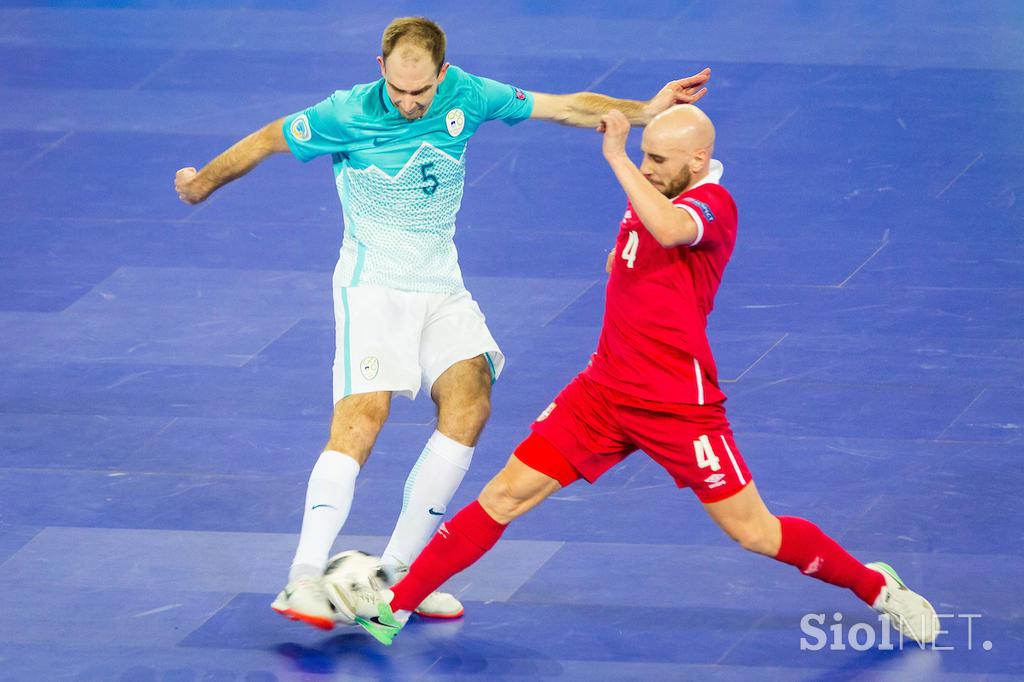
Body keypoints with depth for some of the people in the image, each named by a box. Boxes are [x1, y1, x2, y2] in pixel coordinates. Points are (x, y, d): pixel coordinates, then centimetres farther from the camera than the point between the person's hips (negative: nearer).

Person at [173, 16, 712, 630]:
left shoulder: (466, 96, -3)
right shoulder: (346, 114, -12)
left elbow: (568, 107, 6)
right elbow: (268, 140, 5)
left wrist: (643, 112, -1)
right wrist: (204, 183, 17)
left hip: (442, 288, 4)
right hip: (372, 286, -4)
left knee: (469, 402, -18)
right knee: (363, 418, -23)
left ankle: (398, 569, -11)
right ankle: (304, 580, -27)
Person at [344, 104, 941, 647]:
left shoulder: (712, 204, -17)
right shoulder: (650, 195, 7)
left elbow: (670, 228, -44)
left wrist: (616, 156, -39)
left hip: (679, 406, -6)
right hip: (605, 390, 6)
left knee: (756, 534, 1)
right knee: (506, 495, -2)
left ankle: (877, 586, 24)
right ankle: (394, 605, 3)